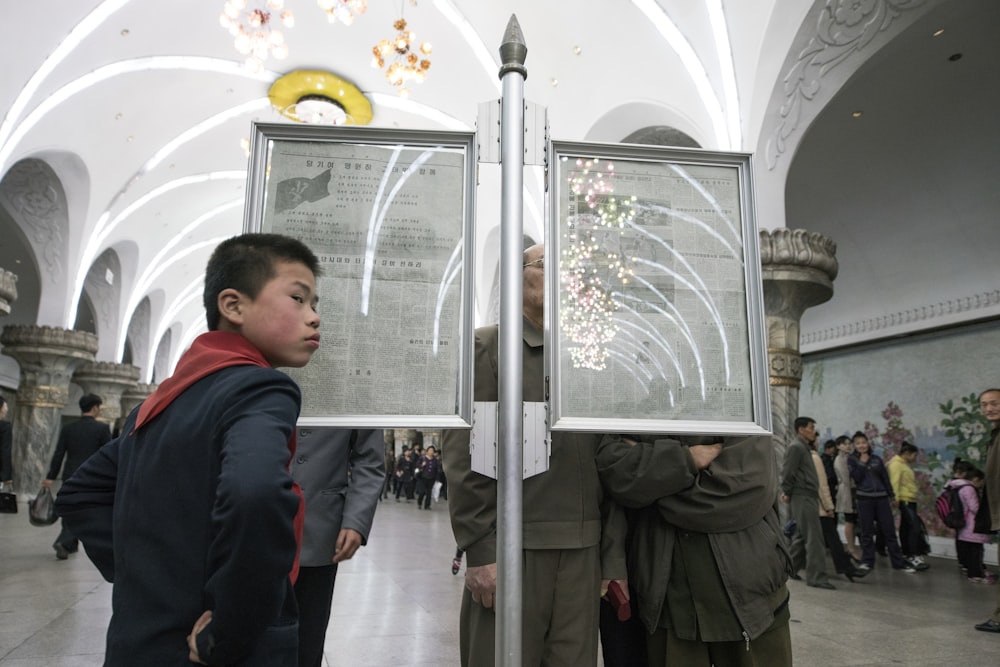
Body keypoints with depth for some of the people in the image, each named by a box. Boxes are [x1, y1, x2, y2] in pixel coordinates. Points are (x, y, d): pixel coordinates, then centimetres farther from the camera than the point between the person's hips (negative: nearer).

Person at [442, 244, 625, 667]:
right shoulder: (488, 347, 0)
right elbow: (464, 455, -7)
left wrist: (614, 558, 8)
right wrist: (480, 551, -13)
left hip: (583, 550, 4)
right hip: (512, 546, -4)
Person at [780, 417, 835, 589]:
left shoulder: (804, 447, 20)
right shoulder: (795, 447, -11)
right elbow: (787, 473, -15)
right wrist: (787, 492, -7)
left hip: (808, 497, 10)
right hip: (803, 498, -10)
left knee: (801, 536, 13)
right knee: (814, 538, -9)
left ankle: (789, 569, 22)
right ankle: (816, 577, -6)